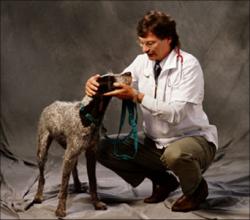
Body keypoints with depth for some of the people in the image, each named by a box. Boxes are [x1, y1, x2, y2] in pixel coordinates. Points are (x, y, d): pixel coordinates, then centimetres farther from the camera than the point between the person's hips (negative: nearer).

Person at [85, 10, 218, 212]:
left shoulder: (188, 64, -18)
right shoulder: (142, 62, 0)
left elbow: (176, 113, -27)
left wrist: (137, 96, -32)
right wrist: (96, 82, -24)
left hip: (192, 139, -6)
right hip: (155, 142, 6)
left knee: (175, 154, -40)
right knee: (104, 149, -6)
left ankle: (196, 188, -2)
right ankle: (163, 180, 11)